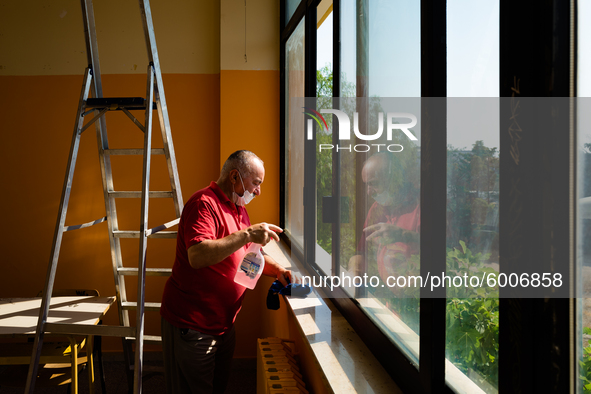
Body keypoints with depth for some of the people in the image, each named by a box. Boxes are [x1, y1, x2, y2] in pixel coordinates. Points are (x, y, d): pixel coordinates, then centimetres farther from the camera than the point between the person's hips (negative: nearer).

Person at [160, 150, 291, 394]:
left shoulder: (238, 208, 14)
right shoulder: (204, 204, -18)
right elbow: (197, 256, -33)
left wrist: (277, 270, 6)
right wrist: (247, 234, -33)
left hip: (223, 325, 9)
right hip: (192, 326, -9)